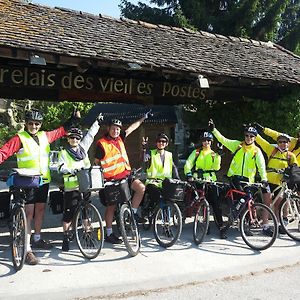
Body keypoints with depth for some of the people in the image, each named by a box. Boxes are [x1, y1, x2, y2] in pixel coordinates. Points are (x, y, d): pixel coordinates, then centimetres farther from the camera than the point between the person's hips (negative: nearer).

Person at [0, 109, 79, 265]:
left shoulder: (45, 136, 8)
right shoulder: (20, 138, -7)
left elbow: (61, 131, 22)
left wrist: (73, 119, 25)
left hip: (44, 180, 6)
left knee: (40, 209, 16)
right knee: (29, 213, -8)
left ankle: (37, 240, 34)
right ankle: (27, 249, -5)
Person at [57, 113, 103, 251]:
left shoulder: (83, 148, 13)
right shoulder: (64, 153, 2)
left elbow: (90, 134, 19)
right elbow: (61, 167, -9)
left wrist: (97, 122, 22)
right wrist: (73, 170, -24)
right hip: (71, 187, -4)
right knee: (68, 213, -2)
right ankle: (65, 237, 7)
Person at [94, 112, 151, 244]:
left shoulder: (119, 138, 8)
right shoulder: (102, 144, -10)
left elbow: (132, 128, 17)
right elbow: (96, 162, -5)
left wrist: (143, 118, 22)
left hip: (125, 174, 6)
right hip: (111, 179, -6)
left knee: (141, 187, -14)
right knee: (111, 206, 1)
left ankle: (133, 213, 6)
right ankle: (109, 234, 13)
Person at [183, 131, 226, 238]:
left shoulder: (214, 154, 13)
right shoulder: (196, 152, 10)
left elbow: (216, 167, -2)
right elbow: (188, 164, -1)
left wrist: (217, 157, -16)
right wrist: (189, 174, -16)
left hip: (211, 181, 0)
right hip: (198, 180, 0)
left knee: (216, 204, -6)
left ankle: (221, 227, -3)